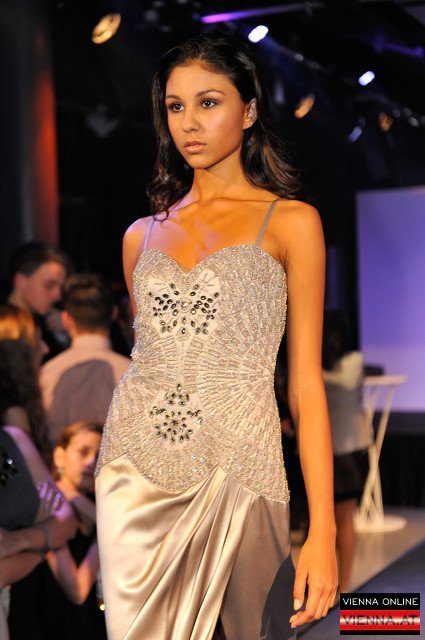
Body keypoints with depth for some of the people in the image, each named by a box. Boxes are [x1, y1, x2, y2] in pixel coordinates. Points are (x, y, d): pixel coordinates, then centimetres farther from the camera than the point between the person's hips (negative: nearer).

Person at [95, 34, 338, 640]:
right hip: (136, 476, 3)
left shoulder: (290, 222, 1)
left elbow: (306, 381, -3)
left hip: (236, 472, -3)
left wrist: (323, 530, -9)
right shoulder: (143, 235, 12)